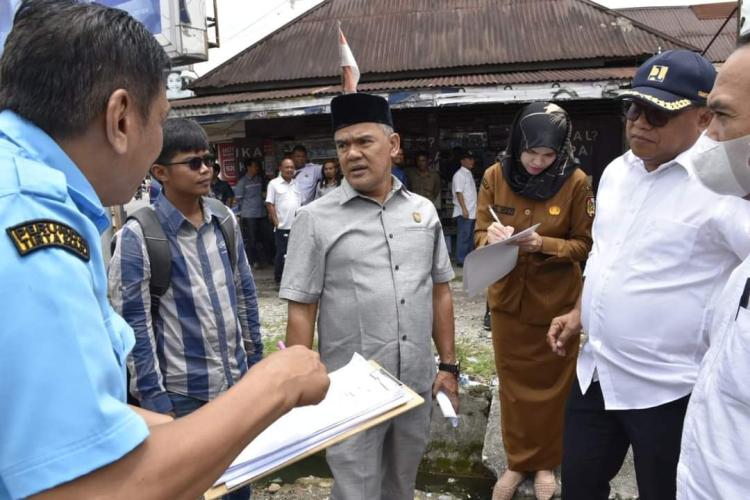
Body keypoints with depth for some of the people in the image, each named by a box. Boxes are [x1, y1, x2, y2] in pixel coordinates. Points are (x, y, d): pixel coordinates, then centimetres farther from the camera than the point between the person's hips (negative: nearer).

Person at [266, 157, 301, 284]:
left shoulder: (297, 183, 13)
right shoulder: (274, 183, -1)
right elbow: (269, 204, -5)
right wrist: (276, 221, -9)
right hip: (282, 227, -4)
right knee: (282, 253, 0)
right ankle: (279, 279, 12)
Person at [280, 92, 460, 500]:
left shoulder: (423, 211, 4)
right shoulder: (316, 219, -8)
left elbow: (440, 292, 10)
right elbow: (301, 312, -7)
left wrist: (448, 364, 8)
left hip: (417, 385, 4)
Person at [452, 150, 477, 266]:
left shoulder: (469, 174, 19)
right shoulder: (459, 174, -8)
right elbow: (459, 193, -15)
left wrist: (474, 210, 18)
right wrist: (464, 209, -21)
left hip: (471, 212, 9)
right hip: (464, 212, -9)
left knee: (470, 236, 11)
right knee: (463, 236, -7)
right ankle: (461, 260, -3)